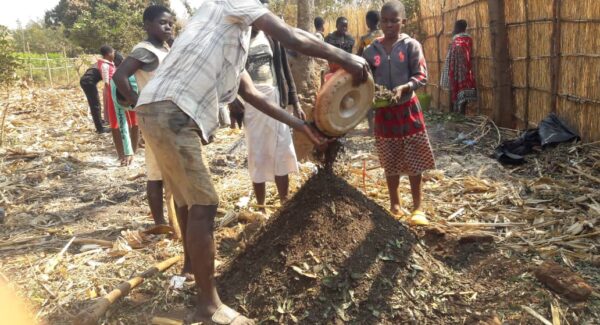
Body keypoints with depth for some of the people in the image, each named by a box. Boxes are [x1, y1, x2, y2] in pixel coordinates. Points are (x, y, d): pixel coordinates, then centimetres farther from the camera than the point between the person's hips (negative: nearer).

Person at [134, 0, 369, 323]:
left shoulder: (232, 39, 27)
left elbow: (252, 94, 26)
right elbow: (290, 37, -9)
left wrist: (299, 124, 26)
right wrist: (344, 58, 1)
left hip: (172, 113, 10)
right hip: (169, 109, -10)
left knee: (191, 203, 19)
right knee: (203, 204, -8)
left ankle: (195, 275, 38)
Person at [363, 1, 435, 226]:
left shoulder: (411, 46, -5)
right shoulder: (371, 51, 2)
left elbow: (421, 77, -10)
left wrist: (403, 88, -26)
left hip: (407, 108, -2)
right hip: (383, 111, 2)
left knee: (413, 162, 4)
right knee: (390, 163, 11)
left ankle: (417, 208, 17)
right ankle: (394, 205, 26)